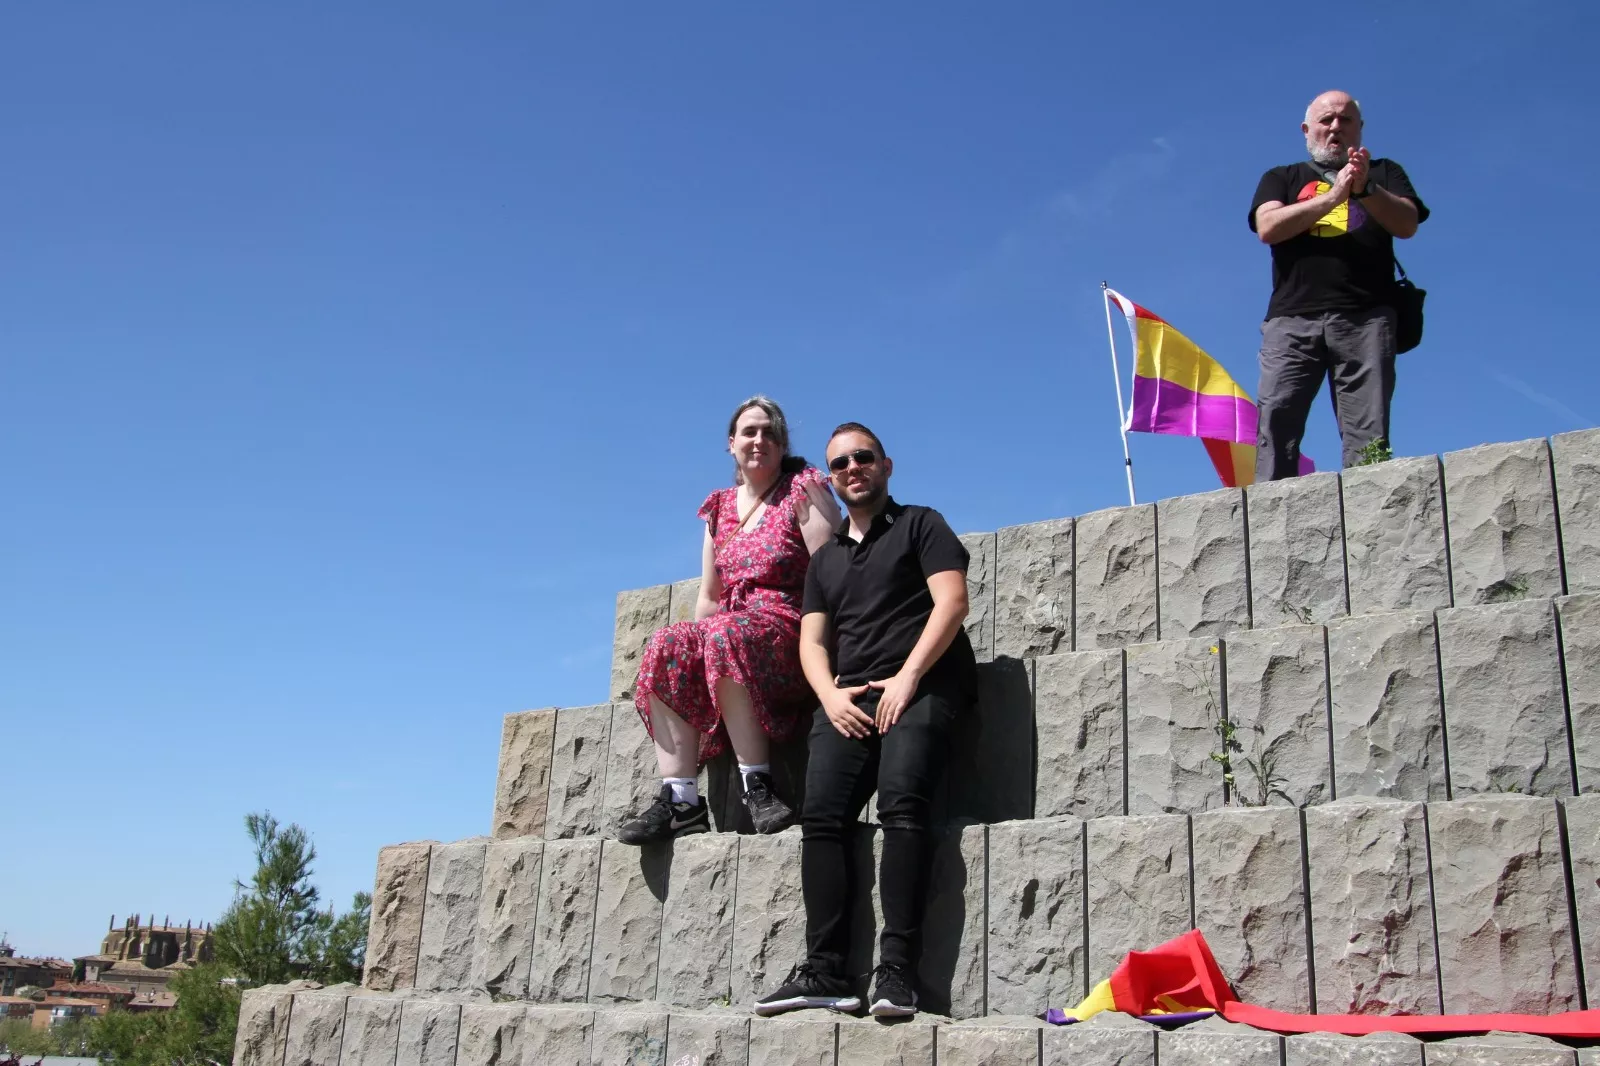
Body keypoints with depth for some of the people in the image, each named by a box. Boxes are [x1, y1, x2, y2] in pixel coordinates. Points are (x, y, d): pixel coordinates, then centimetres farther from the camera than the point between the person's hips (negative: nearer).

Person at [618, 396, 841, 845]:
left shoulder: (803, 492, 2)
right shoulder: (719, 508, 18)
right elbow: (709, 597, 17)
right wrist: (695, 644, 3)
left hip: (789, 633, -5)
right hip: (732, 629, 6)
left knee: (725, 633, -36)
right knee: (667, 648, -24)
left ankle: (756, 785, -33)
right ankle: (680, 801, -30)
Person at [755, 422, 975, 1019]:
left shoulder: (920, 525, 13)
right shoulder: (825, 559, 28)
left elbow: (952, 601, -1)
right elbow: (811, 641, 19)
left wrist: (908, 677, -12)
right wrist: (830, 694, -3)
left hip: (922, 686, -5)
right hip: (848, 697, 5)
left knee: (901, 804, -27)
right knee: (822, 814, -17)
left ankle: (896, 970, -31)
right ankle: (825, 970, -20)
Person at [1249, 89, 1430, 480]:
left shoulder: (1384, 173, 25)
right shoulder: (1281, 179, 24)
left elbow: (1407, 224, 6)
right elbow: (1268, 227, 4)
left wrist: (1365, 189, -11)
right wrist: (1332, 196, -5)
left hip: (1366, 318, 0)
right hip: (1293, 318, 0)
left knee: (1368, 432, -11)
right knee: (1275, 419, -14)